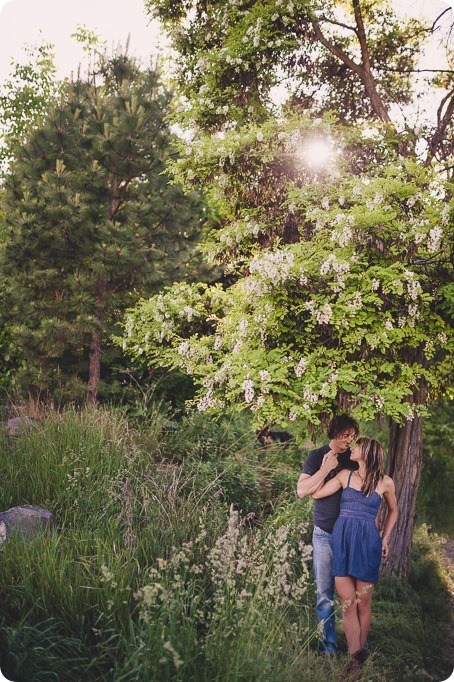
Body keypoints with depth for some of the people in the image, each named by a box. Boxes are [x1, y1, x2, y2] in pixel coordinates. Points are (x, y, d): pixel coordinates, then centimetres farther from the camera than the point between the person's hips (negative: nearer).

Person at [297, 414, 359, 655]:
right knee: (324, 592, 2)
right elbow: (302, 490, -6)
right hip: (325, 534, -1)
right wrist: (325, 468, -13)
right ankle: (328, 644, 12)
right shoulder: (317, 456, 1)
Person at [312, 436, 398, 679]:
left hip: (367, 543, -2)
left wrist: (385, 538, 14)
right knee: (347, 604, 0)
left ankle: (359, 653, 21)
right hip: (341, 540, 2)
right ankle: (355, 657, 8)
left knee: (362, 604, 5)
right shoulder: (344, 475, 9)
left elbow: (393, 510, 21)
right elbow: (316, 494, 5)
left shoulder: (385, 482, 5)